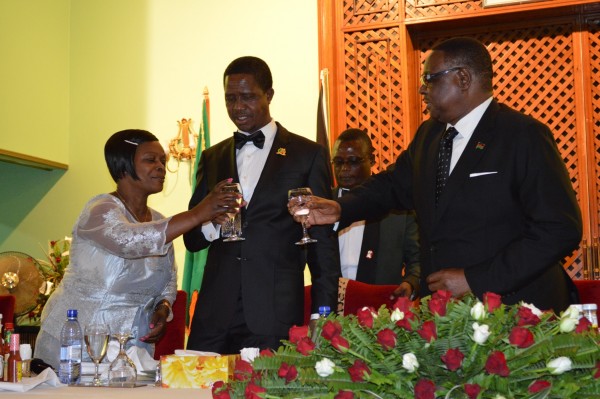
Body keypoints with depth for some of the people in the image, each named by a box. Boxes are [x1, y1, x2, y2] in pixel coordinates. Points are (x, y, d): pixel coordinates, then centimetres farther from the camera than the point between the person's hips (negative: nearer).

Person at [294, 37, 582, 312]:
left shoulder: (525, 136, -12)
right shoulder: (427, 135, 11)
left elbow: (561, 229, -17)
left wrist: (474, 280, -19)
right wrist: (340, 209, 0)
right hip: (441, 307, 6)